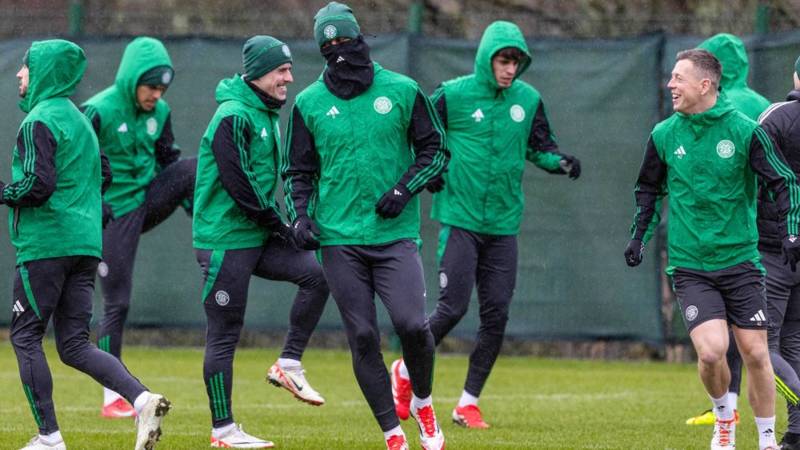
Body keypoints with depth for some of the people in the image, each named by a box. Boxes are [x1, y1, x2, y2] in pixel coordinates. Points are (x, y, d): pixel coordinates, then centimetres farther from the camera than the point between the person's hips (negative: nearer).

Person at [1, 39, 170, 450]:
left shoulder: (39, 121, -10)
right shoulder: (79, 120, 19)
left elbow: (38, 185, -21)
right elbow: (97, 179, 26)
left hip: (46, 245, -9)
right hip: (85, 245, 9)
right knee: (75, 345, 8)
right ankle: (142, 399, -12)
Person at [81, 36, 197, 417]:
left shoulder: (159, 112, 3)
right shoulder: (99, 112, -16)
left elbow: (169, 161, 15)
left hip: (150, 199, 5)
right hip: (115, 213, -5)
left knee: (198, 168, -18)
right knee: (117, 303, -4)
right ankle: (112, 398, 5)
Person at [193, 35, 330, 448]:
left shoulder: (266, 114, 13)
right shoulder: (233, 116, -16)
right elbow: (237, 183, -21)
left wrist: (279, 222, 7)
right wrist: (278, 225, -14)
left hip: (257, 238, 9)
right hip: (226, 241, -9)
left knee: (316, 272, -9)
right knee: (224, 336, -2)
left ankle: (289, 365, 0)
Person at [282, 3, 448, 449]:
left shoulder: (402, 91, 2)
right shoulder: (309, 103, 6)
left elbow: (435, 150, 8)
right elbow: (297, 170, 14)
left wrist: (404, 190, -7)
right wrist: (300, 214, -3)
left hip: (395, 233, -1)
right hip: (339, 239, 1)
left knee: (411, 324, -16)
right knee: (363, 337, -2)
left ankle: (423, 403, 13)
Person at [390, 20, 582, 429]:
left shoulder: (529, 100, 4)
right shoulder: (453, 95, -6)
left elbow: (539, 148, 14)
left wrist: (561, 162, -6)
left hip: (503, 225, 4)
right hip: (460, 220, -4)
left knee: (496, 314, 1)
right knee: (453, 306, -9)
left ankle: (468, 403, 12)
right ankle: (406, 371, 16)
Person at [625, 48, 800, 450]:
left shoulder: (744, 131, -7)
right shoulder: (663, 136, 1)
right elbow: (649, 188, 18)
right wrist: (639, 235, 9)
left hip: (741, 261, -1)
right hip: (689, 266, 1)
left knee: (755, 354, -1)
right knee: (711, 350, -16)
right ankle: (723, 417, 14)